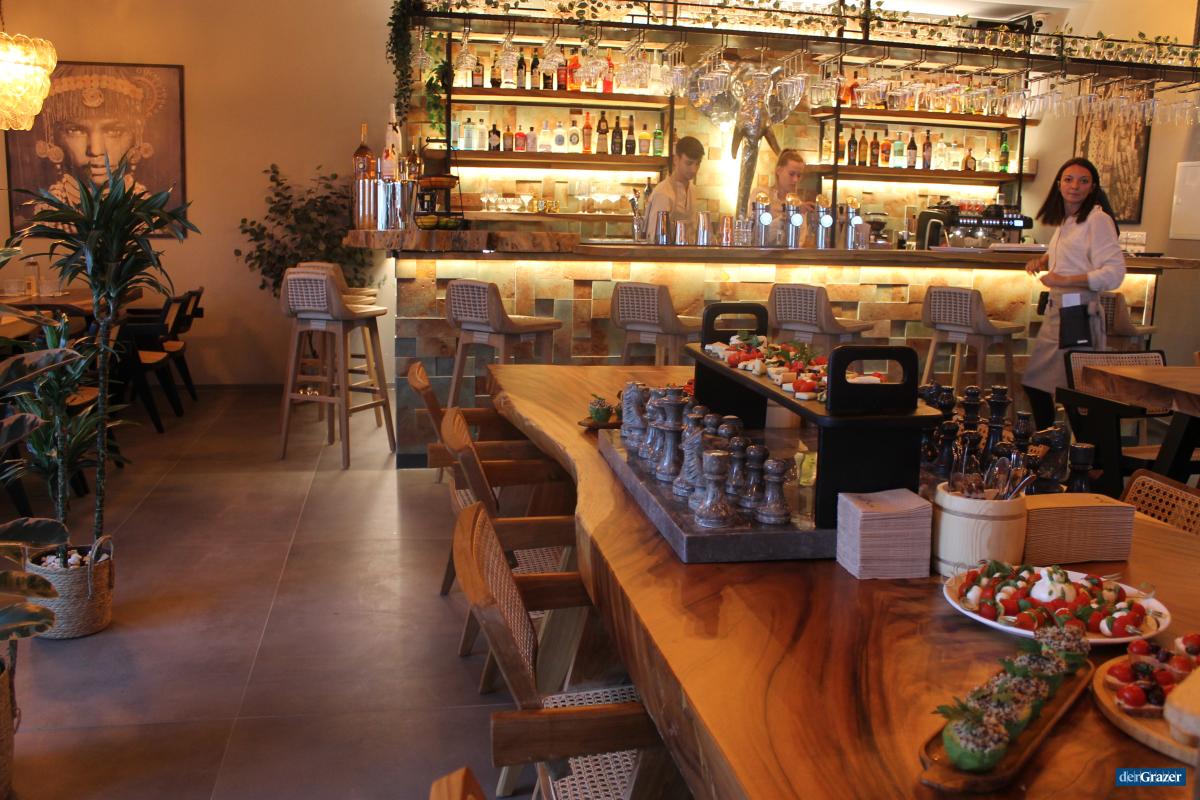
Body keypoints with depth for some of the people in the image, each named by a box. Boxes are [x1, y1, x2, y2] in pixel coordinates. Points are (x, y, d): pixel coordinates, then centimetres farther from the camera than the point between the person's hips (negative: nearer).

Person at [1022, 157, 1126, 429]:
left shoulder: (1098, 219, -12)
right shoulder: (1064, 220, 13)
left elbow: (1114, 274, -19)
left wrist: (1064, 281, -19)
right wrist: (1043, 261, 14)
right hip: (1055, 311, 9)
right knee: (1035, 383, 14)